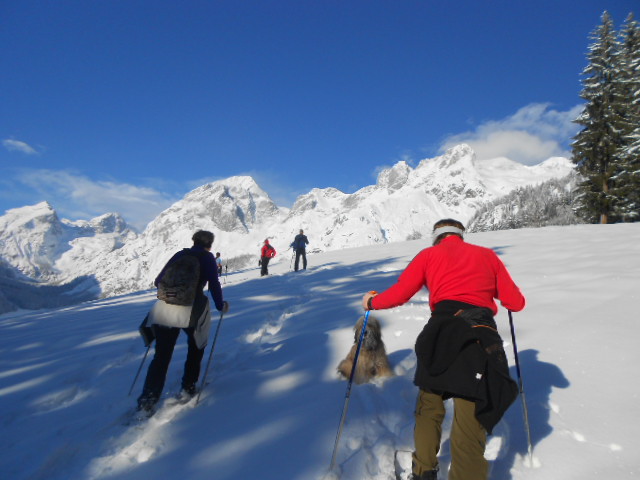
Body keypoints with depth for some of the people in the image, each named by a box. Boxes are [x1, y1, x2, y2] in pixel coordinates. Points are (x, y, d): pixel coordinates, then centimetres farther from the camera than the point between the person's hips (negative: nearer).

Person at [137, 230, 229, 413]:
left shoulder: (179, 255, 16)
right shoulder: (207, 257, 3)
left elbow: (158, 281, 19)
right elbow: (214, 284, -6)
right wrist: (220, 305, 9)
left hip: (163, 309, 4)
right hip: (190, 310, -3)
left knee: (161, 356, 13)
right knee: (196, 346, 23)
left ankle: (147, 400, 6)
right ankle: (188, 388, 25)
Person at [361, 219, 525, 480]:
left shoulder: (429, 254, 15)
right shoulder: (487, 255, 20)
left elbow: (399, 294, 7)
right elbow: (516, 303, 17)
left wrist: (372, 301, 25)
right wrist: (502, 292, 40)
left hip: (442, 333, 0)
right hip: (482, 338, 1)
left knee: (429, 405, 21)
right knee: (469, 424, 4)